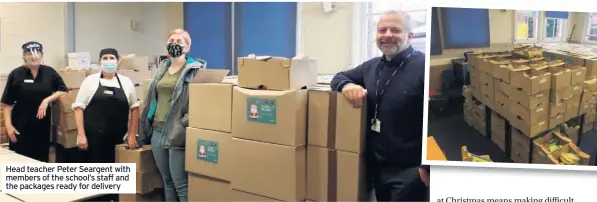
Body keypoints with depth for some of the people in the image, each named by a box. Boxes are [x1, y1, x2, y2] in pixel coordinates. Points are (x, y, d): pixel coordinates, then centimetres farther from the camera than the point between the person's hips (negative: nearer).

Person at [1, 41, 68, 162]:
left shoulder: (49, 72, 3)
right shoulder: (16, 74, -3)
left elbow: (63, 90, 4)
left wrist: (47, 100, -11)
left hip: (42, 125, 2)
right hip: (21, 126, -2)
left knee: (42, 159, 9)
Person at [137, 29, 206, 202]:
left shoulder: (195, 69, -7)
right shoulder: (163, 68, 16)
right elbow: (152, 98, 21)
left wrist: (185, 124, -21)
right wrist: (145, 126, 19)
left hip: (177, 134, -7)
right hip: (157, 131, 7)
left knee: (181, 184, -5)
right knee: (167, 181, 16)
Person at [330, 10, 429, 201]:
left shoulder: (424, 66, -17)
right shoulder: (371, 66, 8)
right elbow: (339, 77, 20)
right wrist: (346, 85, -5)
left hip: (408, 170, -7)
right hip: (376, 165, 7)